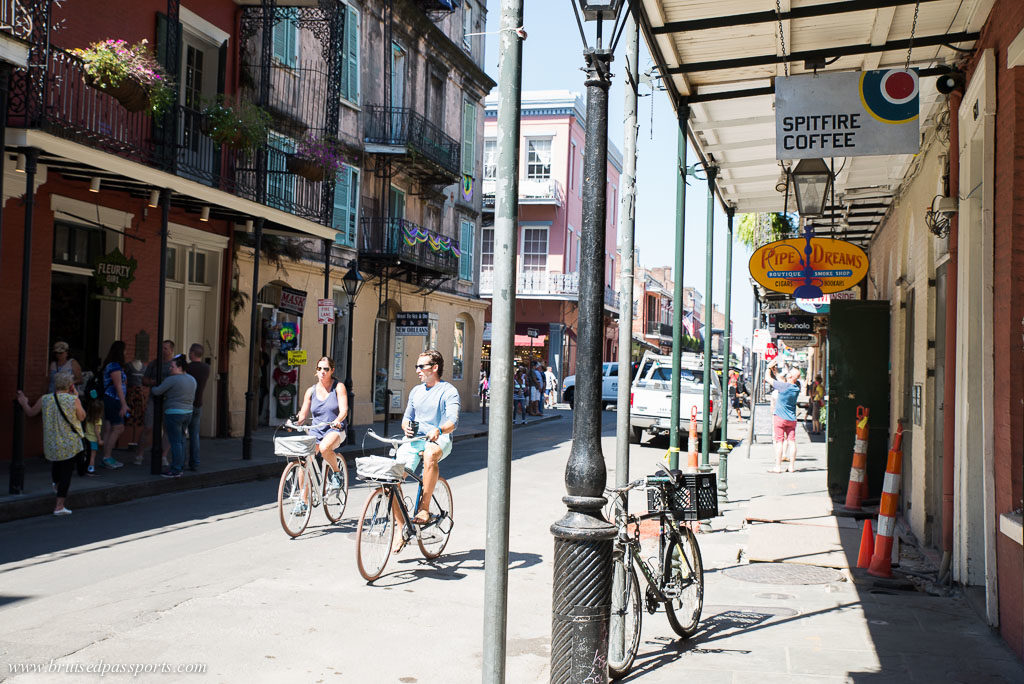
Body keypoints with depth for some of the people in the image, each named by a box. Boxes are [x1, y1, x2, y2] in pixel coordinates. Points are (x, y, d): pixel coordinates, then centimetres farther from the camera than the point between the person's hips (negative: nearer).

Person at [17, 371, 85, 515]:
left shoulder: (45, 399, -2)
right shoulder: (73, 400, -12)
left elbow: (30, 413, 12)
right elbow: (82, 417, 1)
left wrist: (24, 403, 31)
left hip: (51, 443, 4)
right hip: (70, 444, -3)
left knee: (55, 463, 30)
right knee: (67, 471, 2)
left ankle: (57, 484, 56)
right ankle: (59, 506, -1)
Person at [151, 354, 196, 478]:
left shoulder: (172, 379, -15)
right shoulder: (192, 379, 9)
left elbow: (157, 391, -9)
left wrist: (152, 390, 12)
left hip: (173, 413, -8)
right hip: (187, 412, 8)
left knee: (175, 441, -5)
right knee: (181, 440, 15)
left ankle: (176, 470, -4)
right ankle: (181, 466, 18)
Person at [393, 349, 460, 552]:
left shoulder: (448, 391, -3)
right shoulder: (416, 391, 19)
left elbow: (452, 421, -16)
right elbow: (407, 417, 24)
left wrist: (438, 431, -38)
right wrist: (407, 426, -1)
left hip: (439, 440, -6)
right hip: (415, 439, 6)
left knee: (430, 453, -42)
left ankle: (424, 508, -29)